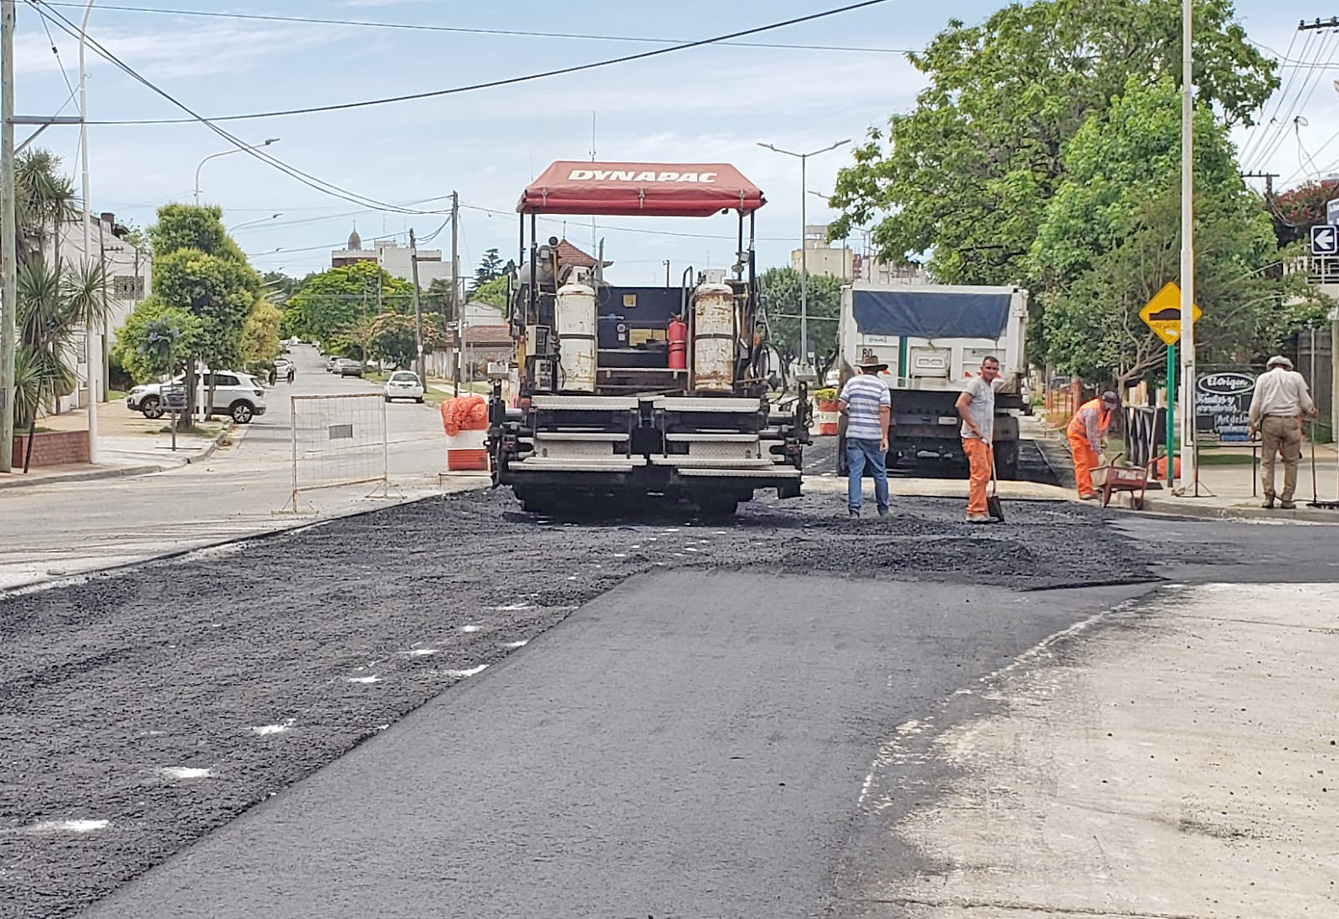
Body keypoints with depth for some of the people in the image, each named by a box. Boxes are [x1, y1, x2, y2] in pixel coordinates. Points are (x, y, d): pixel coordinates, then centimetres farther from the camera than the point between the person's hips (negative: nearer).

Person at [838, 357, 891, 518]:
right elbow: (885, 411, -12)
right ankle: (883, 509, 19)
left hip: (854, 434, 1)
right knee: (879, 472, 10)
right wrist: (885, 437, -14)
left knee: (855, 471, 1)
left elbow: (841, 406, 0)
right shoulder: (882, 386, -3)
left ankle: (854, 507, -9)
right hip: (874, 436, -1)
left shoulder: (852, 382, 3)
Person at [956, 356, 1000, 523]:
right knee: (980, 473, -14)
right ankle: (975, 512, -15)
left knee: (985, 474, 10)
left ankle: (980, 511, 15)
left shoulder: (991, 386, 20)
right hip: (974, 437, -10)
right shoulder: (976, 383, -9)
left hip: (985, 438, 10)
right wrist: (974, 426, -21)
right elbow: (961, 404, -20)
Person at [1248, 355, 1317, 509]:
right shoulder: (1296, 377, 8)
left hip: (1270, 421, 0)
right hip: (1291, 421, 0)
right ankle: (1287, 498, 3)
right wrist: (1312, 412, 28)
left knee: (1267, 461, 6)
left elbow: (1256, 404, 6)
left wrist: (1253, 426, 12)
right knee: (1291, 461, 7)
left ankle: (1269, 496, -2)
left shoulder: (1264, 378, 10)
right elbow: (1306, 403, 7)